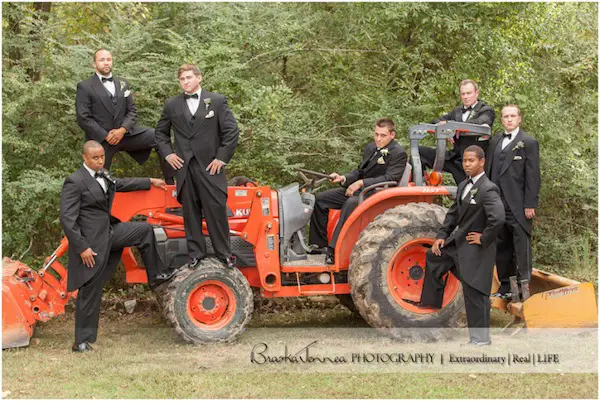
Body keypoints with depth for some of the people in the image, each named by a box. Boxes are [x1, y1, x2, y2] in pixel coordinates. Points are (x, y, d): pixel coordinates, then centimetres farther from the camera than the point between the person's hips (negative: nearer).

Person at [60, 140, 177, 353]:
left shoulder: (103, 175, 6)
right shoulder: (75, 182, -19)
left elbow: (120, 184, 28)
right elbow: (67, 219, -20)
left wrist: (150, 182, 34)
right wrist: (82, 248, -22)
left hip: (109, 231, 8)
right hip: (91, 242, -8)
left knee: (145, 230, 9)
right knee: (90, 292, 0)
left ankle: (155, 275, 20)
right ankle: (82, 341, 12)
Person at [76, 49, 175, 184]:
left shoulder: (123, 84, 14)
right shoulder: (84, 87, -2)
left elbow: (132, 111, 10)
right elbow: (83, 118, -9)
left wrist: (123, 129, -10)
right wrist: (106, 136, -16)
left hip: (124, 133, 3)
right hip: (100, 139, -3)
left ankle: (171, 182, -10)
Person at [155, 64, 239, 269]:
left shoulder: (217, 101, 2)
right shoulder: (172, 104, 9)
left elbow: (231, 131, -1)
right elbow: (161, 131, 20)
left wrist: (222, 158, -6)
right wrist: (167, 153, 6)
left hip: (210, 166, -3)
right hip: (184, 167, 3)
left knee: (216, 211, -3)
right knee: (190, 212, 6)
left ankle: (224, 254, 6)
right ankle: (196, 253, 13)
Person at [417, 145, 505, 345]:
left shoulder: (488, 190, -20)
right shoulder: (463, 186, 10)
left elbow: (498, 219, -32)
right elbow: (454, 213, 17)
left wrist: (484, 238, -20)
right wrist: (441, 236, 7)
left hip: (476, 249, -9)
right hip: (458, 242, 9)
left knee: (474, 293, -3)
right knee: (432, 257, 22)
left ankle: (481, 338, 8)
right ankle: (432, 301, 34)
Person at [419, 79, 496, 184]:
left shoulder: (487, 111, 0)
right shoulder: (457, 111, 19)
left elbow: (479, 123, -22)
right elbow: (436, 121, 15)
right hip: (454, 158, 5)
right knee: (419, 152, -6)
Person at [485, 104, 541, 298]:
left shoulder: (528, 143, -2)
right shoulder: (495, 141, 15)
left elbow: (532, 177, -7)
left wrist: (530, 205, -12)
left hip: (518, 207, -6)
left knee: (521, 247, -4)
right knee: (502, 248, 12)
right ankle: (505, 287, 20)